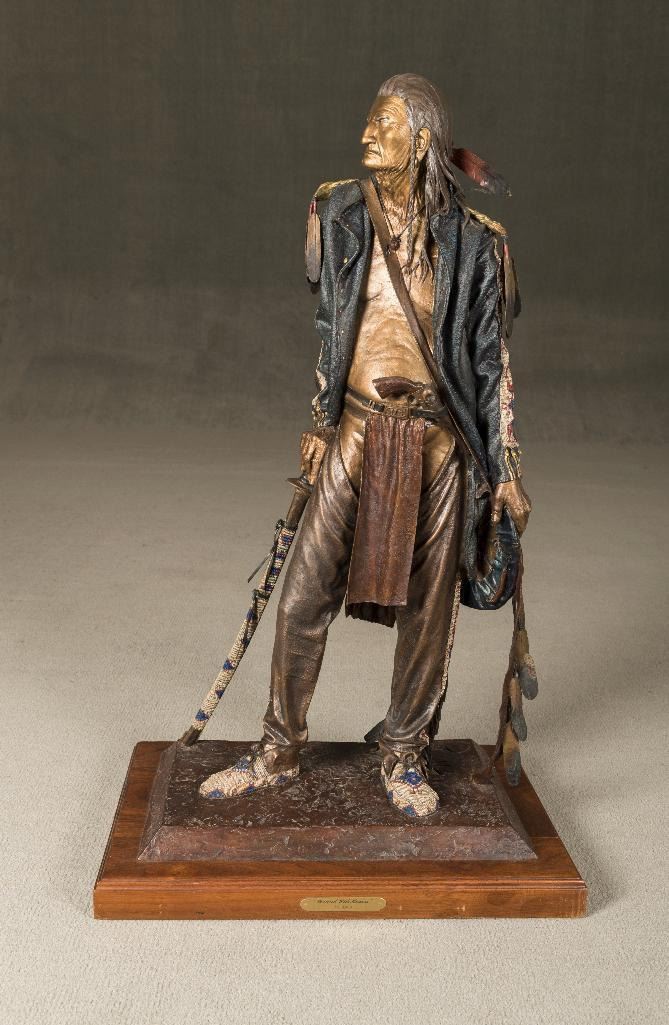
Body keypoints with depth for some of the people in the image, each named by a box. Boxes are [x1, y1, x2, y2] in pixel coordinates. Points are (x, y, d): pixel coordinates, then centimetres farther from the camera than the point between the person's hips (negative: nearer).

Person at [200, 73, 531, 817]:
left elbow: (492, 360, 1)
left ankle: (404, 756, 26)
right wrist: (322, 423, 13)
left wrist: (506, 470, 0)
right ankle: (278, 751, 19)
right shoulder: (343, 215, 4)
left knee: (426, 602, 6)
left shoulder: (472, 241, -3)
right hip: (357, 431, 2)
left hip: (437, 438, -1)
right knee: (305, 591, 1)